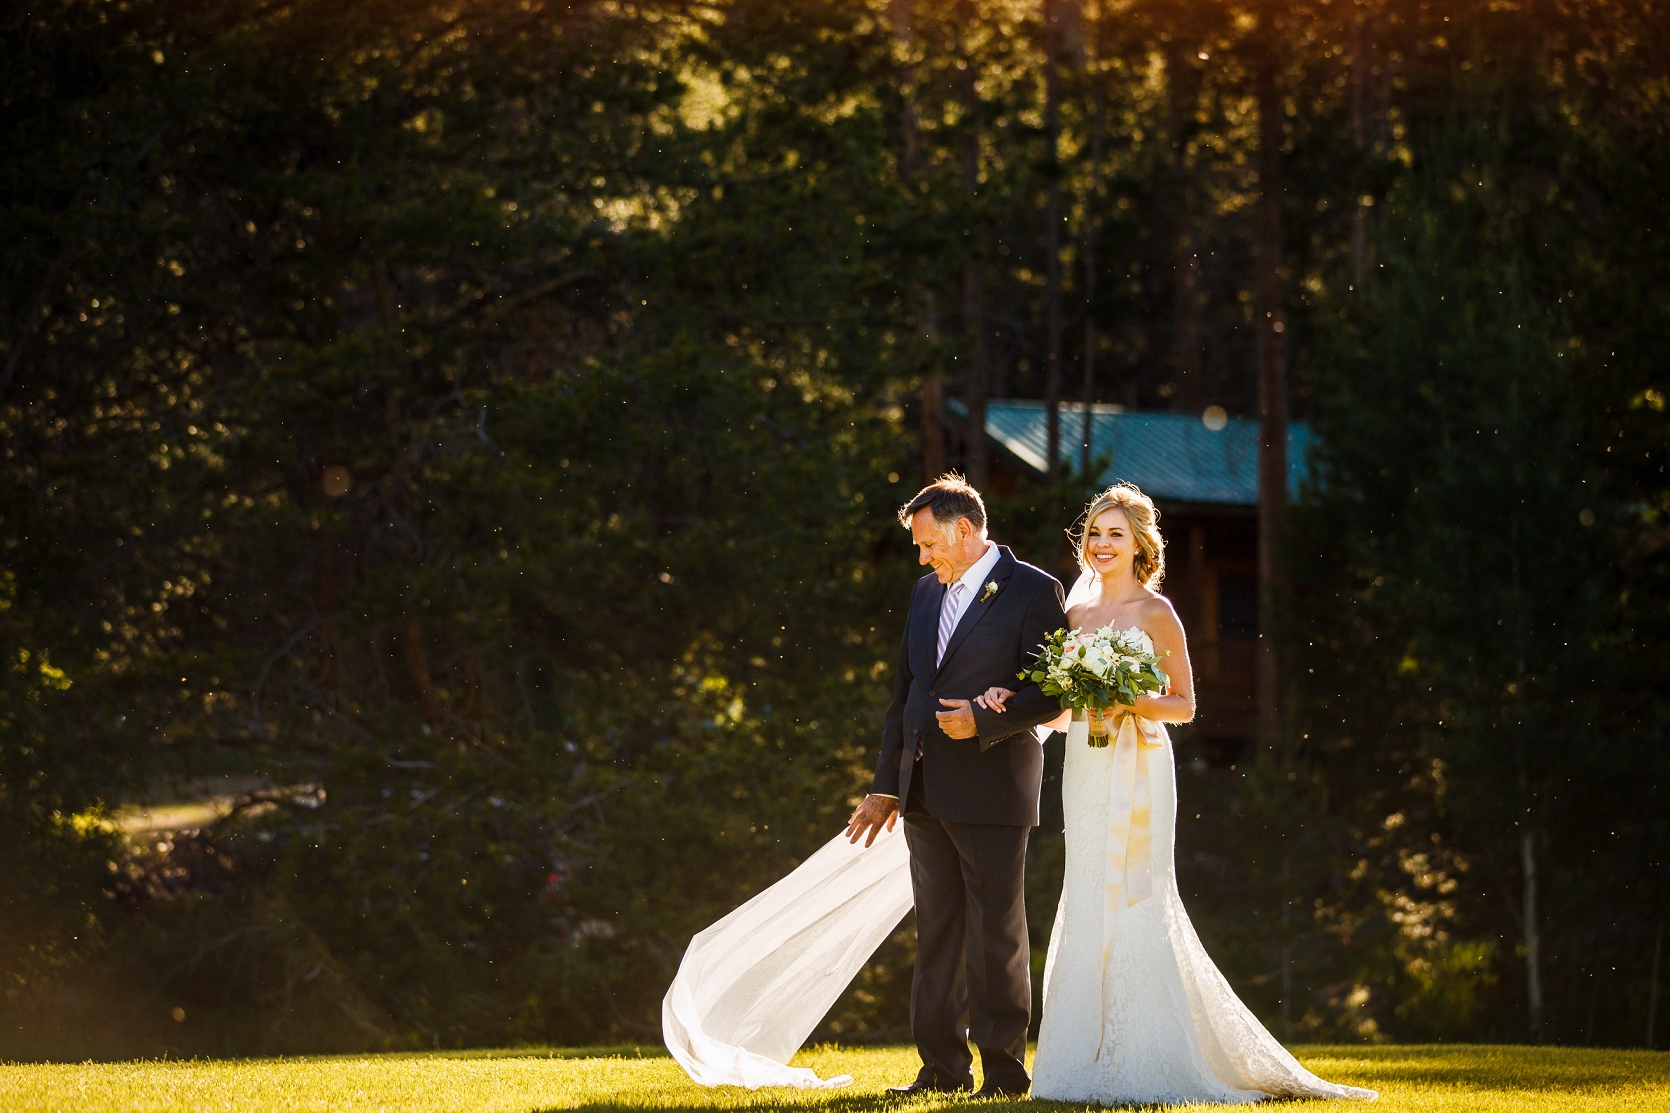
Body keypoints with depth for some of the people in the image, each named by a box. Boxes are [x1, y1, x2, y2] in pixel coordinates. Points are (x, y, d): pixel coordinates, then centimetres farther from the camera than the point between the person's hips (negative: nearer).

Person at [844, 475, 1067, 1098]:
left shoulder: (1034, 592, -5)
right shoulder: (928, 592, 16)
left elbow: (1054, 693, -9)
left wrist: (984, 718, -19)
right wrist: (886, 787, 16)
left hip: (993, 789, -7)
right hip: (925, 791, 7)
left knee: (997, 935, -3)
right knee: (937, 933, 8)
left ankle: (1004, 1070, 2)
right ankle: (942, 1067, 12)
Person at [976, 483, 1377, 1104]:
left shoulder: (1155, 612, -2)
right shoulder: (1075, 614, 13)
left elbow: (1184, 705, -1)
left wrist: (1129, 703, -17)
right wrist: (1011, 699, -2)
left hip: (1138, 770, -5)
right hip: (1086, 770, 5)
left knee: (1134, 905, -8)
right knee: (1088, 908, 3)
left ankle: (1148, 1063, -3)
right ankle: (1099, 1060, 7)